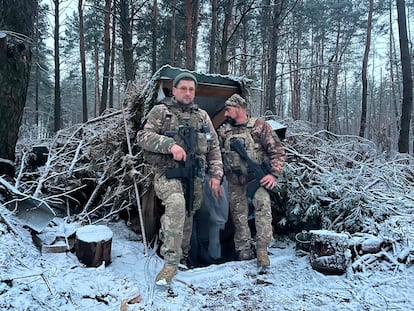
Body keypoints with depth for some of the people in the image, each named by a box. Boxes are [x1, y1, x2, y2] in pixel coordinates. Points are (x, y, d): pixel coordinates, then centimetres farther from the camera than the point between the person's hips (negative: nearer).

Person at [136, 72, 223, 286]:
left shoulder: (202, 116, 15)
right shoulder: (161, 112, 2)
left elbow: (214, 147, 16)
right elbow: (143, 136, -9)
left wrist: (216, 174, 7)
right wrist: (170, 144, -23)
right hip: (168, 173, -5)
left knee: (187, 216, 13)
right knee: (176, 205, -31)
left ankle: (182, 257, 34)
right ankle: (170, 262, -24)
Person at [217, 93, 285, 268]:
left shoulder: (260, 126, -3)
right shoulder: (223, 131, 9)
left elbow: (277, 151, -4)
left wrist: (274, 174, -13)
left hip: (256, 177, -4)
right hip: (234, 181, 4)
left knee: (262, 205, -23)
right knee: (239, 215, 5)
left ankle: (262, 249, -14)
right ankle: (244, 252, 17)